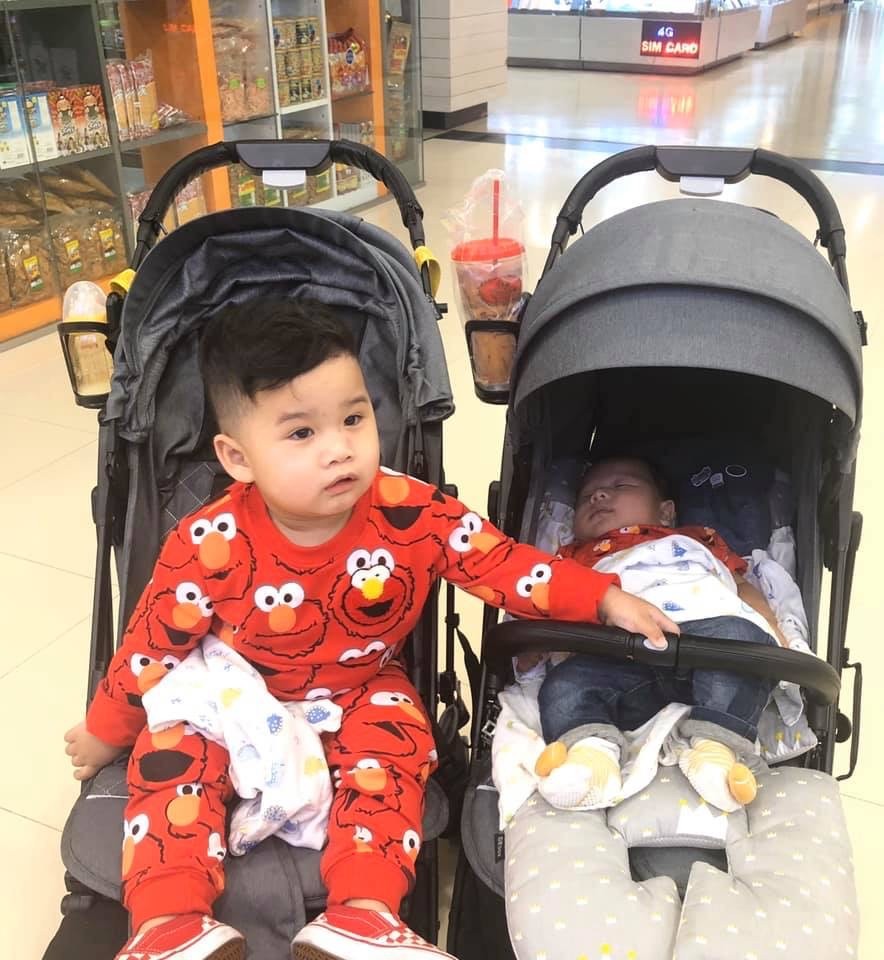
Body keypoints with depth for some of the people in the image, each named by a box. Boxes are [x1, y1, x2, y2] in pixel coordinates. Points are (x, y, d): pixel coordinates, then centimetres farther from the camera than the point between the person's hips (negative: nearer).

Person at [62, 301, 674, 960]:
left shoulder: (413, 514, -25)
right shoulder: (210, 545, -26)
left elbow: (502, 564, -13)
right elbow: (153, 644, -11)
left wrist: (604, 598, -19)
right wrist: (107, 733, 3)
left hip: (363, 694, 1)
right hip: (237, 703, 0)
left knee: (396, 742, -25)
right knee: (169, 757, -20)